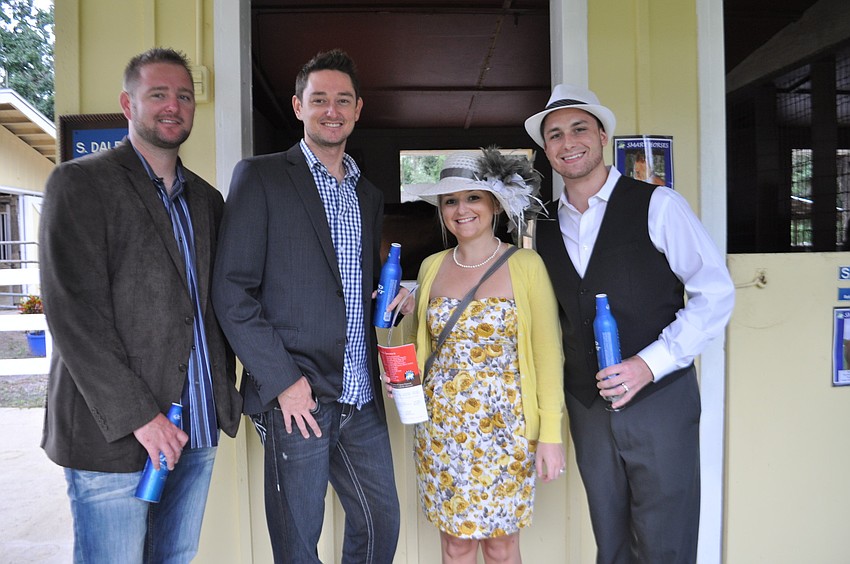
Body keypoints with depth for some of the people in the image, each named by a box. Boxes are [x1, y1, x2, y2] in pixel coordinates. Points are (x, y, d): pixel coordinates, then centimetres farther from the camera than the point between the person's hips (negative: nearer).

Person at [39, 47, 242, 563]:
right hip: (113, 431, -5)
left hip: (198, 427, 6)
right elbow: (73, 312, -13)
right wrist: (138, 414, -16)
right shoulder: (80, 182, -5)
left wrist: (226, 385, 6)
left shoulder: (206, 198, 14)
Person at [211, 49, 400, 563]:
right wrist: (283, 382, -15)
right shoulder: (261, 176, -4)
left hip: (362, 397, 6)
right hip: (296, 398, -5)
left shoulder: (369, 194, 15)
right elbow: (232, 291, -10)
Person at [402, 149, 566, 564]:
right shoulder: (432, 266, 5)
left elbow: (548, 353, -6)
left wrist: (551, 434, -9)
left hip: (506, 427, -3)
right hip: (441, 427, 3)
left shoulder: (525, 265, -7)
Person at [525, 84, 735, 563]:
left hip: (660, 396, -4)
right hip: (588, 407, 4)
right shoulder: (544, 228, 6)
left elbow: (715, 293, -8)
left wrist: (650, 363, -18)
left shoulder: (656, 205, -7)